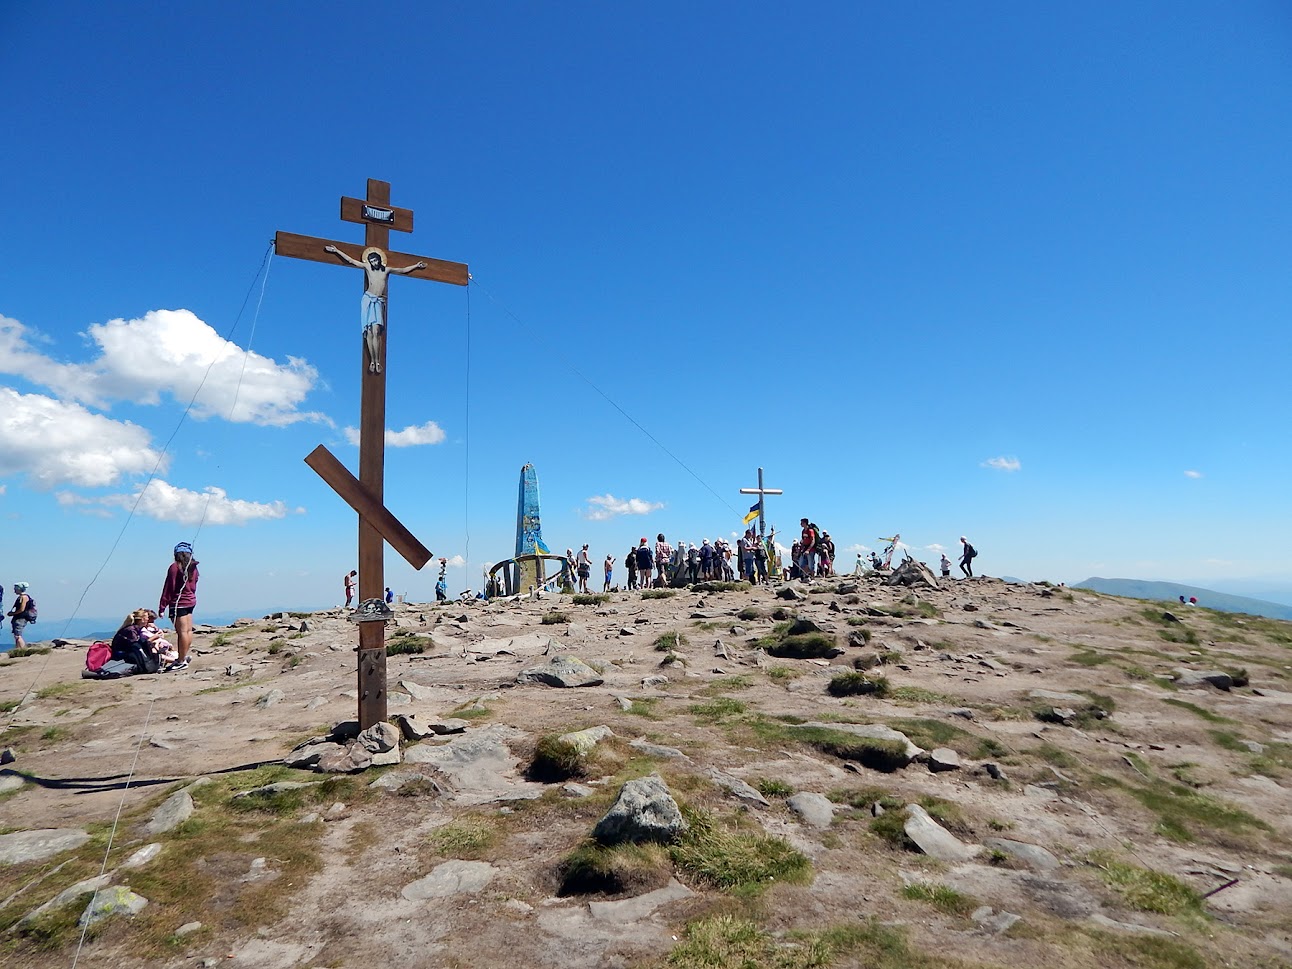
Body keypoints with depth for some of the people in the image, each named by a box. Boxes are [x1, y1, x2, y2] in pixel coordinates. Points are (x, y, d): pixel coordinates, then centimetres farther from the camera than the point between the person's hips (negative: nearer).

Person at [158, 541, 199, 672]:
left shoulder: (175, 567, -11)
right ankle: (184, 656, 23)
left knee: (182, 632, -7)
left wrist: (162, 607, -7)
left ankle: (182, 662, -4)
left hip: (178, 603, -7)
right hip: (191, 601, 8)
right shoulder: (193, 568, 7)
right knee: (188, 630, 12)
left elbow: (168, 588, -11)